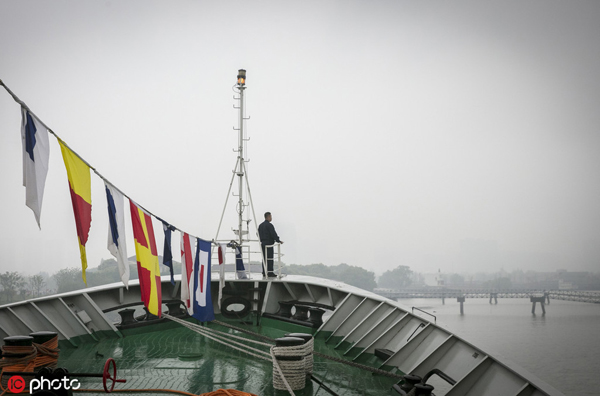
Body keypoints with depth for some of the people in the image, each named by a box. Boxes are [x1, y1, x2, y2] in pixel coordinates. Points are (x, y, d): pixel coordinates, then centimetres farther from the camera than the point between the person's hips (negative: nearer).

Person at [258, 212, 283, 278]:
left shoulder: (260, 225, 14)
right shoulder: (269, 225, -13)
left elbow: (258, 234, 20)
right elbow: (273, 234, -16)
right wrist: (279, 241, -8)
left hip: (262, 243, 9)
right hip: (268, 243, -8)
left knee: (264, 258, 11)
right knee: (270, 258, -6)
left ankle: (264, 272, 12)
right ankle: (270, 272, -7)